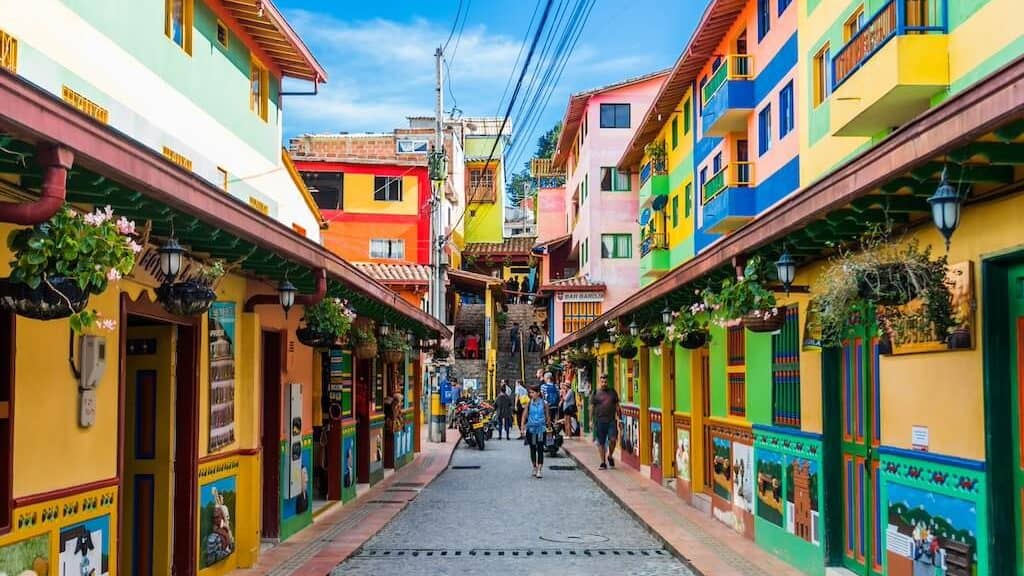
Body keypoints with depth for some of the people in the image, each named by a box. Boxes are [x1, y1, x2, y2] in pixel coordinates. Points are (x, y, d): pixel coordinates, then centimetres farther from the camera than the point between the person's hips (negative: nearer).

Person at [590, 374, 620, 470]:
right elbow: (592, 407, 7)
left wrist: (618, 417, 10)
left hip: (611, 420, 1)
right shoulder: (596, 393, 5)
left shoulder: (613, 392, 11)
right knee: (601, 443, 3)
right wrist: (591, 420, 3)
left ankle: (610, 456, 14)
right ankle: (603, 462, 11)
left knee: (612, 439, -11)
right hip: (600, 421, -1)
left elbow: (617, 405, 16)